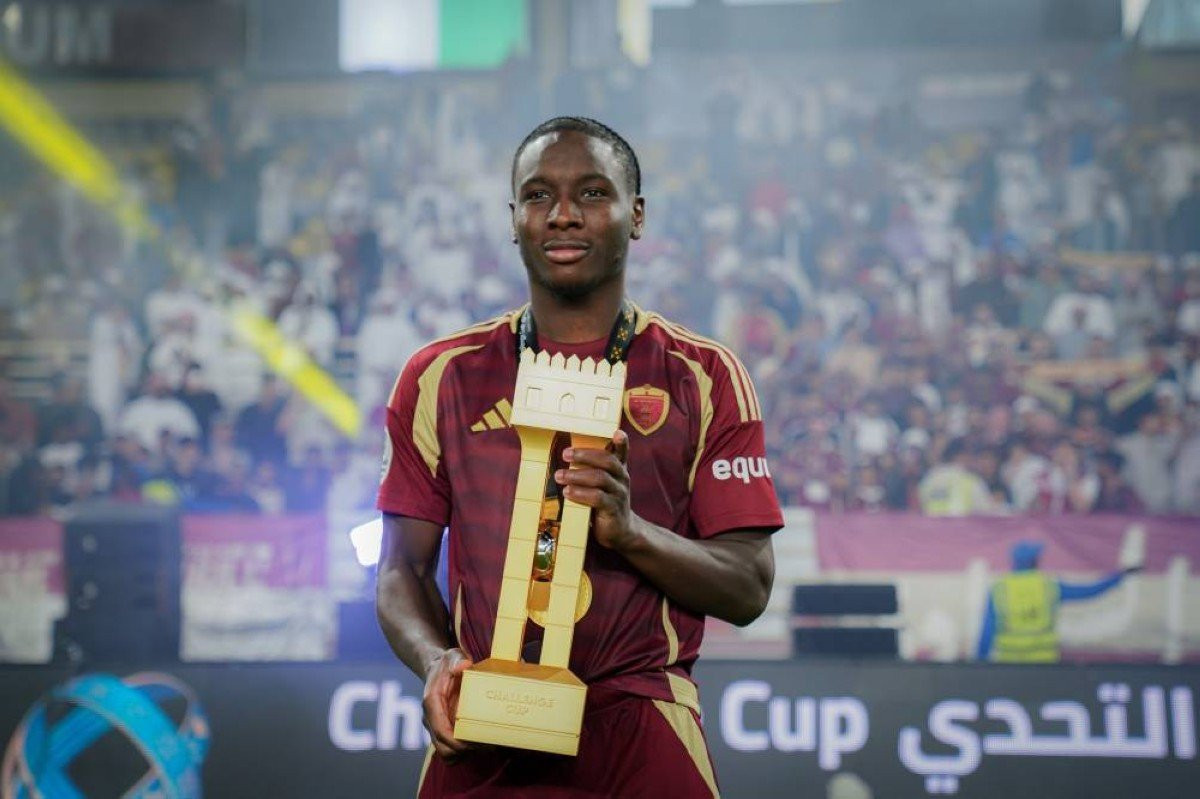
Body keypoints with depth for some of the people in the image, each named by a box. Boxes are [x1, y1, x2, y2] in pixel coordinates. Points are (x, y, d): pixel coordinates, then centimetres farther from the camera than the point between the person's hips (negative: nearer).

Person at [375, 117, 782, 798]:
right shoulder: (442, 377, 7)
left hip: (643, 739, -1)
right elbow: (403, 570, 7)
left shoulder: (703, 378, 3)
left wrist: (632, 531, -19)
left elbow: (749, 588, -1)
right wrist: (436, 661, -13)